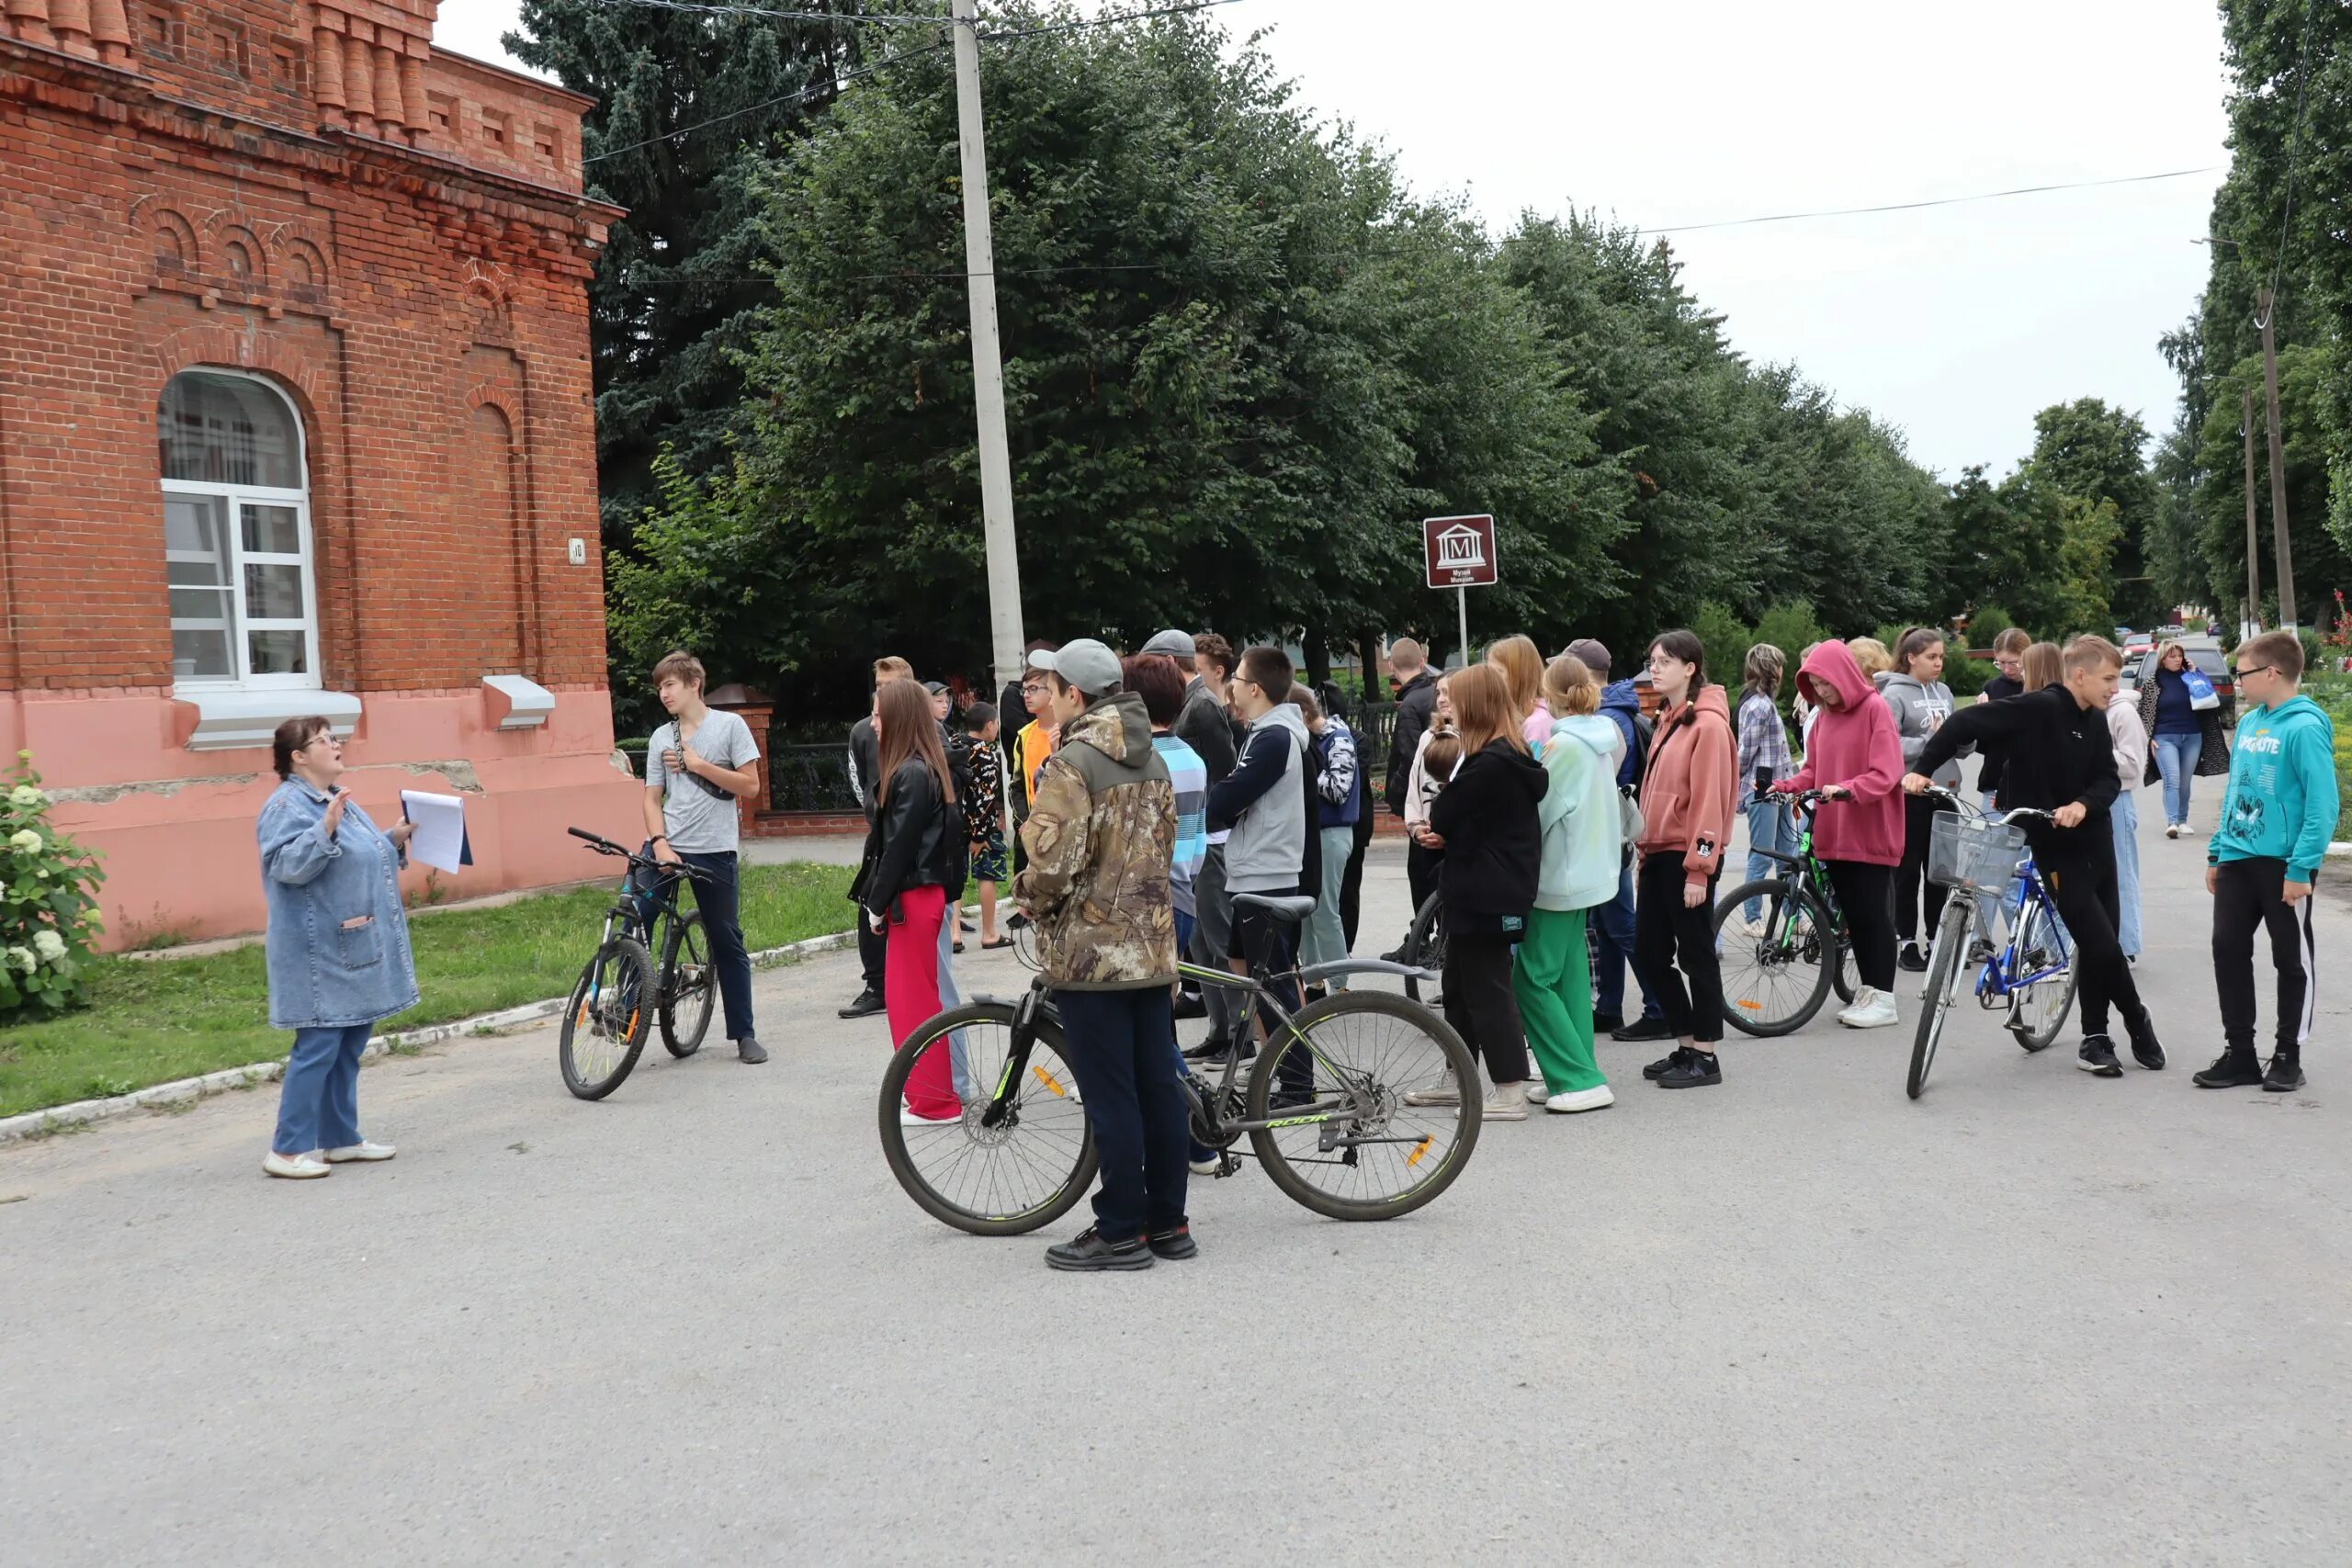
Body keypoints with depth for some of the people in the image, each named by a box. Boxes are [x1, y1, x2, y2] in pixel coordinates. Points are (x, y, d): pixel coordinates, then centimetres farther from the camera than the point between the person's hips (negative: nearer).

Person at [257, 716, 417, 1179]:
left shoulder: (339, 801, 17)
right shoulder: (287, 805, -12)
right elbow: (287, 865, -24)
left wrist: (393, 840, 11)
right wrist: (325, 829, -34)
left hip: (357, 949, 9)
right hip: (322, 953, -9)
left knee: (349, 1045, 13)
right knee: (318, 1046, -9)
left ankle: (340, 1138, 21)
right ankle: (288, 1149, -2)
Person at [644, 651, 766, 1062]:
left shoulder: (729, 726, 0)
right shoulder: (660, 738, 9)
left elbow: (750, 785, -6)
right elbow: (652, 798, 6)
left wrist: (698, 765, -11)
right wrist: (660, 843, -9)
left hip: (716, 851, -2)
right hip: (669, 848, 3)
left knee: (728, 943, 5)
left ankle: (744, 1035, 12)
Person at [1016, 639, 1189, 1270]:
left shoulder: (1071, 764, -15)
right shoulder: (1153, 761, 11)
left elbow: (1053, 866, -22)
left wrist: (1030, 900, -3)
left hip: (1090, 949, -8)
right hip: (1151, 944, 8)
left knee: (1110, 1095, -1)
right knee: (1158, 1085, 11)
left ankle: (1122, 1231, 6)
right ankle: (1168, 1222, 19)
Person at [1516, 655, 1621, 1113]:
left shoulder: (1564, 744, -19)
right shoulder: (1602, 736, 8)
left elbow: (1538, 810, -17)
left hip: (1559, 874, -9)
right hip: (1586, 872, 9)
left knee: (1532, 979, -4)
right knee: (1570, 975, 13)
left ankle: (1582, 1079, -6)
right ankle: (1571, 1073, 17)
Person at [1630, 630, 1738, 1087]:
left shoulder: (1708, 723, -12)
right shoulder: (1667, 720, 14)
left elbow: (1709, 800, -17)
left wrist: (1699, 868, -19)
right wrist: (1646, 845, 12)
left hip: (1688, 856, -9)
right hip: (1659, 854, 9)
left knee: (1696, 955, 1)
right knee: (1649, 955, 11)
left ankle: (1704, 1057, 10)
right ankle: (1685, 1046, 23)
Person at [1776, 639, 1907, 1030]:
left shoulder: (1875, 710, -9)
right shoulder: (1824, 716, 10)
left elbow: (1885, 773, -16)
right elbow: (1814, 769, 16)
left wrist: (1846, 789, -31)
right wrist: (1790, 787, -2)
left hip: (1871, 834, -6)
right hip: (1834, 834, 6)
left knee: (1874, 914, -2)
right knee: (1852, 914, 11)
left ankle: (1883, 1000, 4)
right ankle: (1867, 990, 20)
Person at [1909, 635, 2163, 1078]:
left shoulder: (2096, 721, 4)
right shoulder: (2038, 708, -18)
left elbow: (2108, 779, 1)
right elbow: (1964, 723, -21)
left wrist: (2083, 804, -20)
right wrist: (1921, 769, -26)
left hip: (2094, 839, 7)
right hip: (2056, 847, -7)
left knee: (2099, 943, 10)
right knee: (2101, 945, -7)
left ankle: (2095, 1038, 21)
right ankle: (2137, 1023, 16)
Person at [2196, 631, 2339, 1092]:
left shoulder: (2305, 727, -15)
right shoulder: (2249, 722, 8)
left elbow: (2323, 805, -19)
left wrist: (2302, 868, -21)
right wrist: (2216, 852, 14)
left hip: (2283, 864, -7)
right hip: (2236, 862, 7)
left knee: (2293, 962, 7)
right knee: (2229, 952, 8)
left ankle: (2288, 1057, 16)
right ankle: (2239, 1053, 17)